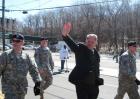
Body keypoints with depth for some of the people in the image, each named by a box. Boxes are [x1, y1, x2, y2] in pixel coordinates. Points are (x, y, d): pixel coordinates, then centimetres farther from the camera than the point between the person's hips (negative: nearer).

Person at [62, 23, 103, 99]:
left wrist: (97, 82, 18)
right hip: (82, 84, -6)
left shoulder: (96, 53, 9)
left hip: (93, 85, 6)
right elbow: (72, 44, -27)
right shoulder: (81, 49, -8)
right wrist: (65, 35, -47)